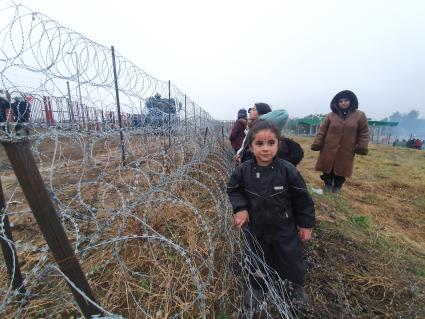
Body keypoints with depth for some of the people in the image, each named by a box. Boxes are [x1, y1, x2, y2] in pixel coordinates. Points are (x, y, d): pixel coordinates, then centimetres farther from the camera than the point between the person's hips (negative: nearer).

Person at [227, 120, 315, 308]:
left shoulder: (287, 170, -22)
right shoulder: (243, 170, -19)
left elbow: (302, 198, -10)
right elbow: (233, 189, -1)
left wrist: (306, 224, -2)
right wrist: (240, 207, -17)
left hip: (285, 227, -1)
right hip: (256, 227, 2)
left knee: (291, 258, 21)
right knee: (257, 259, 24)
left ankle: (298, 285, 56)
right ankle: (256, 286, 54)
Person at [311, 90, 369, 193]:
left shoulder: (360, 115, 1)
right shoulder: (331, 115, -1)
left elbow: (364, 133, 2)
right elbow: (322, 131, -1)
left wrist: (362, 148, -6)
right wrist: (317, 144, -7)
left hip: (346, 150, 0)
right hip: (329, 149, 0)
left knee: (341, 169, 11)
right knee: (328, 168, 8)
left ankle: (337, 186, 31)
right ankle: (328, 185, 28)